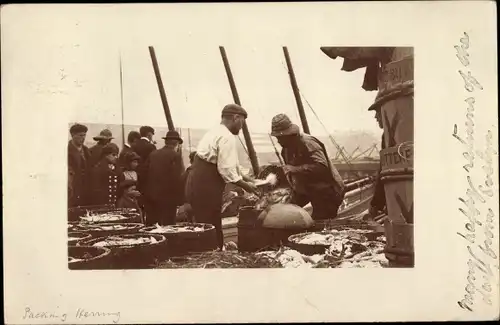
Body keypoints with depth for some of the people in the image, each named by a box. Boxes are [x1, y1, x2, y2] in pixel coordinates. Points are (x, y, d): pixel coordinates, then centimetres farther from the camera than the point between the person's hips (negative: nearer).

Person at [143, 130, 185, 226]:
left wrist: (145, 194, 12)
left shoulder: (153, 154, 8)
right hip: (168, 197, -5)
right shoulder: (176, 156, -8)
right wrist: (180, 199, -11)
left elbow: (145, 173, 8)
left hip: (150, 196, 5)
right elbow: (178, 178, -15)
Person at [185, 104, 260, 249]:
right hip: (205, 189, -10)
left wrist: (244, 178, 21)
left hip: (197, 186, 10)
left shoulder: (215, 132, 18)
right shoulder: (227, 137, -14)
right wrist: (245, 185, -6)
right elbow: (226, 170, -19)